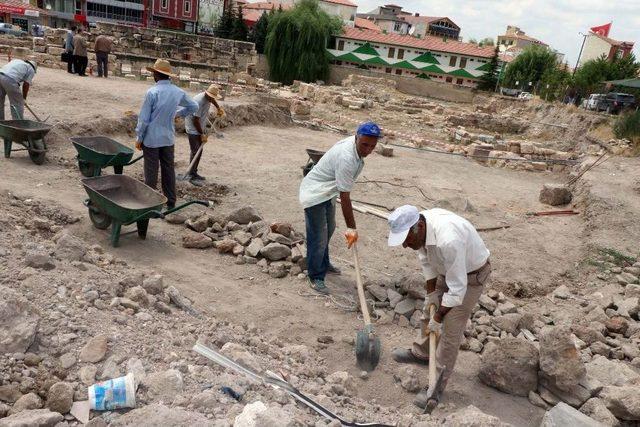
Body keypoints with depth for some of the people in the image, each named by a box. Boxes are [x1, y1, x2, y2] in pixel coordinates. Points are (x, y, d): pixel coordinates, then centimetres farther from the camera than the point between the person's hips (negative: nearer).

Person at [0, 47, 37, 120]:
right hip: (10, 79, -6)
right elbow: (26, 85, 11)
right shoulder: (31, 69, 15)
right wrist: (24, 98, 23)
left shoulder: (15, 60, 33)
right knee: (17, 103, 8)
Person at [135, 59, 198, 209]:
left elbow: (144, 118, -13)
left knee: (151, 172, 5)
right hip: (168, 138, 5)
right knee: (168, 170, 14)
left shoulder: (152, 92, -17)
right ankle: (171, 202, 22)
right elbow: (193, 106, 15)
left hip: (151, 138, -5)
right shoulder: (178, 92, -1)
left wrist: (139, 138, -3)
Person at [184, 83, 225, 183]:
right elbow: (195, 120, -25)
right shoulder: (199, 101, -27)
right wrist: (202, 134, -20)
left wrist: (218, 108, 33)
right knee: (195, 152, -10)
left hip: (200, 128, 9)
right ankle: (192, 176, -6)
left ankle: (195, 173, 19)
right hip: (193, 129, -9)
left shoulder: (208, 98, -1)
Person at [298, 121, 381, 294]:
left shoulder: (355, 145, -7)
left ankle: (324, 264, 45)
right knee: (318, 239, -4)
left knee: (329, 230, 25)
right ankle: (315, 277, 15)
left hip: (327, 191, 10)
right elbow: (345, 197, -31)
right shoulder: (346, 158, -35)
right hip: (314, 195, -10)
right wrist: (351, 228, -26)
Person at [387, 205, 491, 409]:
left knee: (450, 330, -6)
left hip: (470, 274, -8)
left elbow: (457, 288, -34)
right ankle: (421, 353, 43)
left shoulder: (448, 240, -43)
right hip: (446, 269, 8)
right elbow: (426, 261, 0)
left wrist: (437, 319, -24)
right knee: (429, 309, 19)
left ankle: (437, 386, 7)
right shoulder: (417, 228, -19)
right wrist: (431, 293, 2)